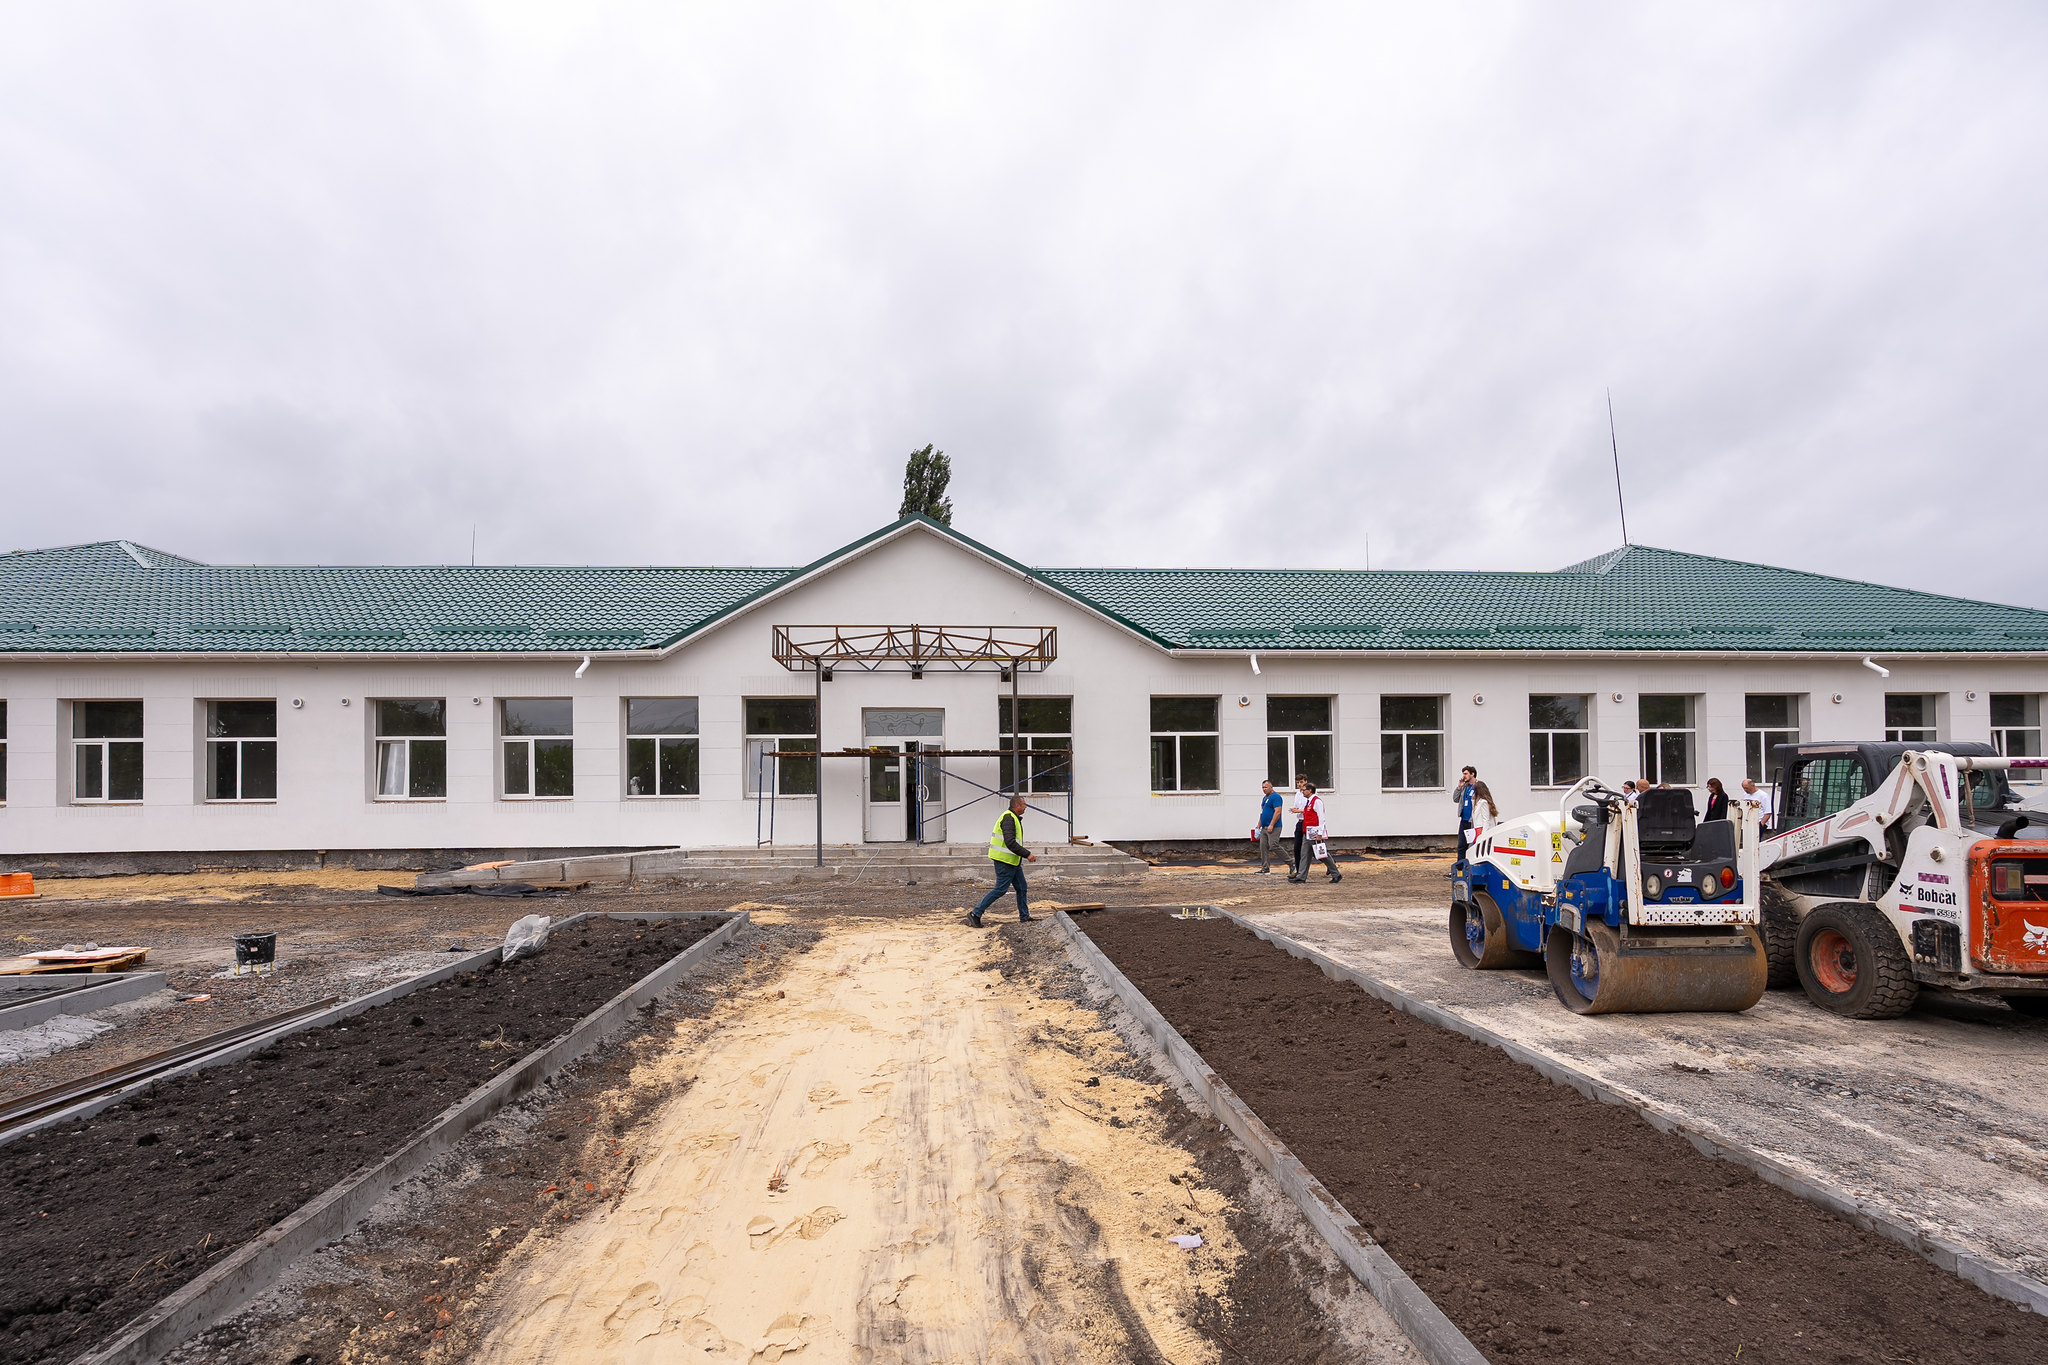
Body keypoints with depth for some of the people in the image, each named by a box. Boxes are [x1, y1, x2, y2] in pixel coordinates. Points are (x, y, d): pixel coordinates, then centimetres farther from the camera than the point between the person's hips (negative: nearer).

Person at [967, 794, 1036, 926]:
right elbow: (1010, 842, -26)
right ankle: (975, 914, -2)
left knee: (1021, 887, 12)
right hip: (1005, 861, -10)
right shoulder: (1008, 818, -18)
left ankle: (1024, 917, 21)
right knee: (1001, 889, -7)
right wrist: (1027, 854, -23)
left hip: (1013, 861, 10)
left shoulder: (1013, 818, 16)